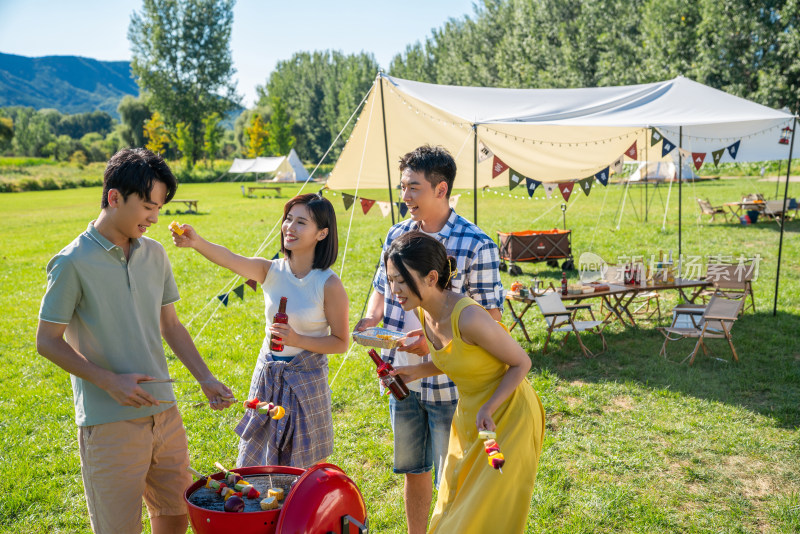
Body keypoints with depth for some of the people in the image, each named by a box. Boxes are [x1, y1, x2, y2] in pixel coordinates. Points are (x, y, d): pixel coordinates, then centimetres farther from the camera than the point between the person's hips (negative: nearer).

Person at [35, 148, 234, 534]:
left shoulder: (154, 254, 4)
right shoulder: (73, 263, -13)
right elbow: (47, 342, -8)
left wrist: (206, 380, 4)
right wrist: (109, 381, -17)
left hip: (164, 411, 6)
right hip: (109, 424, -5)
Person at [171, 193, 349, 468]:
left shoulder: (329, 285, -15)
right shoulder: (271, 271, -6)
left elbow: (341, 342, -9)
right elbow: (230, 259, -26)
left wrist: (298, 340, -23)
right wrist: (196, 242, -45)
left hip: (306, 380, -3)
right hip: (267, 374, 4)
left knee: (301, 466, 12)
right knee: (257, 462, 16)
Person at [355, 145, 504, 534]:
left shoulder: (477, 246, -15)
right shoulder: (398, 234, 2)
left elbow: (489, 316, -13)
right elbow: (381, 286, 16)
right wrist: (372, 318, -5)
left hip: (450, 382, -5)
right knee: (412, 469, 21)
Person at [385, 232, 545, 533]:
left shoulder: (469, 317, -32)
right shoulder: (424, 312, -8)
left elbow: (521, 362, -19)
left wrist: (489, 408, -28)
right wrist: (417, 371, -5)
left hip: (508, 419, -8)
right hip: (467, 418, 8)